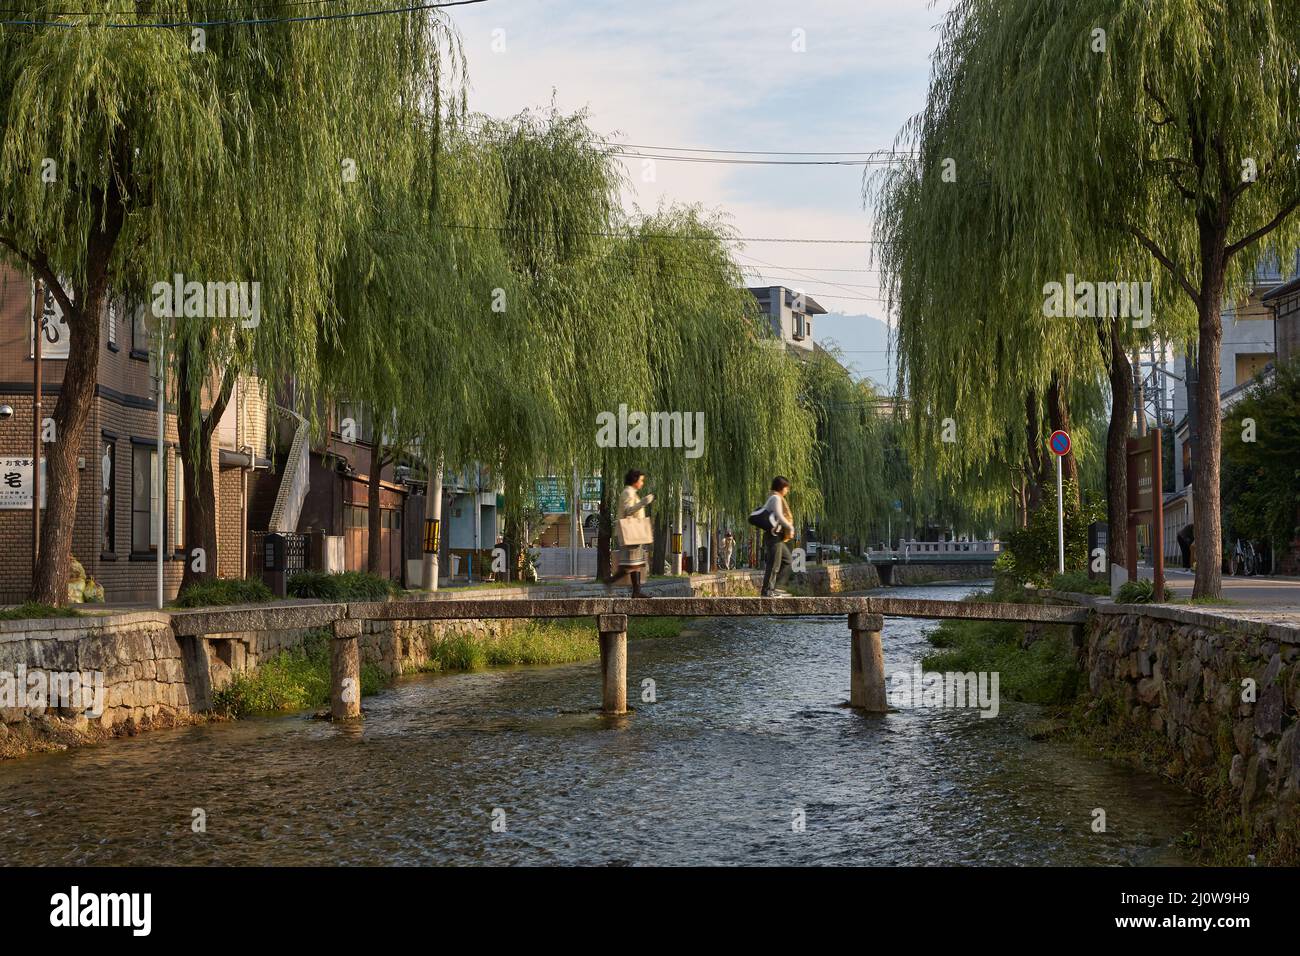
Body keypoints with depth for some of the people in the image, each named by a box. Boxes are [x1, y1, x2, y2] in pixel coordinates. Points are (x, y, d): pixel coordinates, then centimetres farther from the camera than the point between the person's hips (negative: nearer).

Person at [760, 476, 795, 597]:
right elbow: (779, 516, -22)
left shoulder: (773, 499, 19)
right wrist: (790, 528, -12)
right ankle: (768, 590, -6)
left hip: (778, 537, 11)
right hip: (774, 535, -11)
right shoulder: (776, 498, -11)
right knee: (774, 564, -8)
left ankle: (777, 587, 14)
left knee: (787, 560, 15)